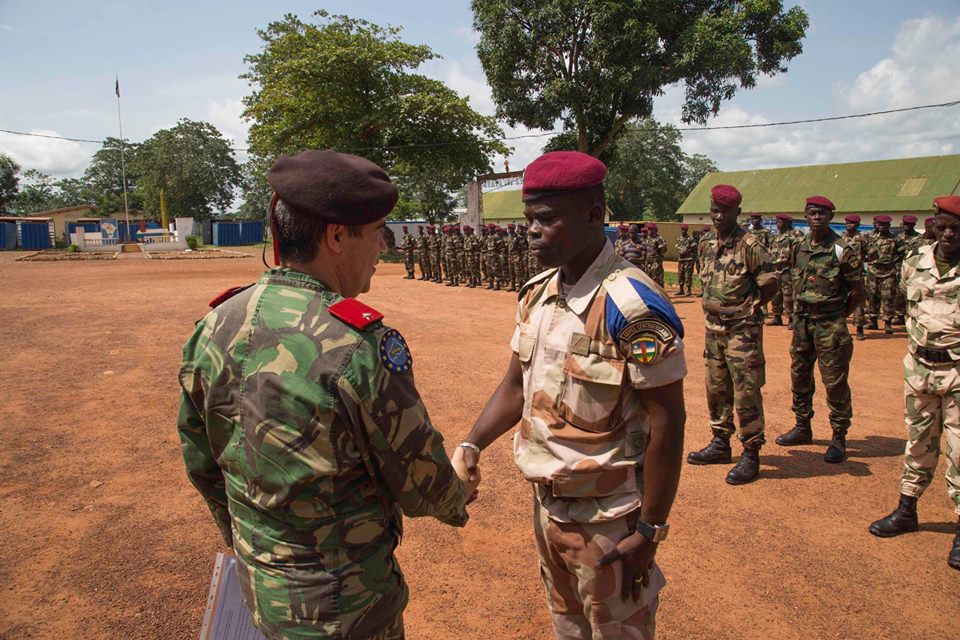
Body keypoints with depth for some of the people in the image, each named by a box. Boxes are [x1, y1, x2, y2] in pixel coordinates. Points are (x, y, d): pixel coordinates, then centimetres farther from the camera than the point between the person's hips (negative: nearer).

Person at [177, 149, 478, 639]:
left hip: (258, 582, 6)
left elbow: (200, 460, 5)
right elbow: (419, 476, -15)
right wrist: (457, 502, 7)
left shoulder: (215, 327, -8)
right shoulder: (359, 348, -27)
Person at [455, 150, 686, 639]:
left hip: (608, 519, -7)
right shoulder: (537, 294, 1)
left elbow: (667, 421, -20)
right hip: (547, 503, 7)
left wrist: (650, 531, -17)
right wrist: (471, 446, -5)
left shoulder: (631, 304, -22)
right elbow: (516, 385, 8)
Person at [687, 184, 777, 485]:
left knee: (746, 393, -2)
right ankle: (720, 443, 30)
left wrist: (746, 309, -6)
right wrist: (711, 304, 8)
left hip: (742, 329, -7)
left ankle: (751, 455, 8)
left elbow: (770, 284, -13)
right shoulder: (706, 244, 7)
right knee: (716, 388, 16)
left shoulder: (749, 245, -13)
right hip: (713, 326, 7)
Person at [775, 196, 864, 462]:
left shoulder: (843, 250, -10)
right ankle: (803, 428, 29)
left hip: (830, 324, -6)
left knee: (835, 382, -1)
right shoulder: (799, 247, 7)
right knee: (799, 376, 14)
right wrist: (798, 313, 10)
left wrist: (838, 316, 0)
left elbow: (858, 291, -5)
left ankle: (839, 438, 11)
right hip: (802, 321, 6)